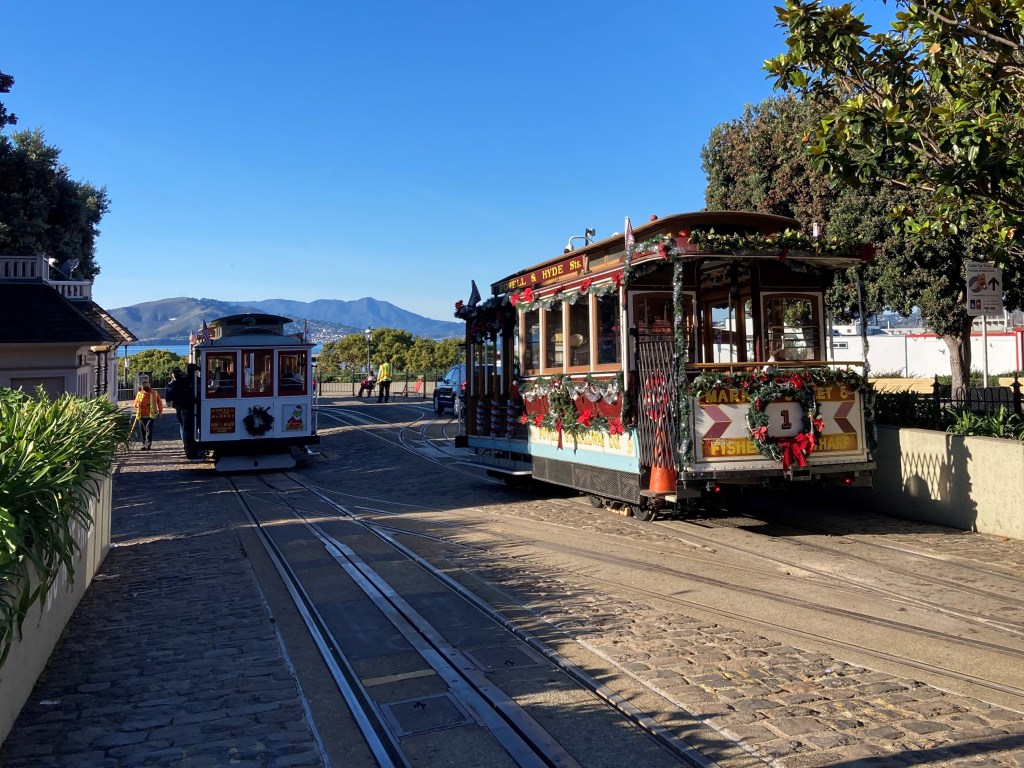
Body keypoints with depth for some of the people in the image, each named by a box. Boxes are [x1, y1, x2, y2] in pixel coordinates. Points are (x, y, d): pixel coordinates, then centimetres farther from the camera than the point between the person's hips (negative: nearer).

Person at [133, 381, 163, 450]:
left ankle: (148, 444, -20)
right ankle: (144, 444, 17)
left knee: (149, 429, -14)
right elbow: (135, 403, 14)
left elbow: (159, 402, 10)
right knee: (143, 430, 7)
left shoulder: (154, 393, 2)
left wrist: (160, 411, 8)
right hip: (141, 415, 3)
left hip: (151, 415, -3)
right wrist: (137, 405, -10)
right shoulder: (139, 393, 6)